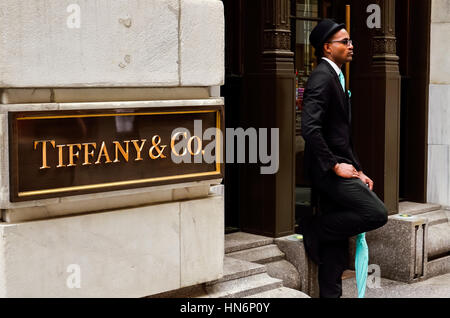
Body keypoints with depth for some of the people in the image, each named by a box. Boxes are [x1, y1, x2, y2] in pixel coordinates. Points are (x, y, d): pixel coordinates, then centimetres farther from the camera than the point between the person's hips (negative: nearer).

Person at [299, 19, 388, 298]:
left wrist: (357, 170, 13)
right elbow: (310, 129, -24)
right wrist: (334, 165, -20)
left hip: (337, 168, 10)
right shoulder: (322, 77, -12)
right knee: (377, 213, -17)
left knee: (336, 243, 11)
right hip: (327, 169, -10)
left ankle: (331, 293, 18)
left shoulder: (336, 78, 19)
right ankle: (315, 228, -4)